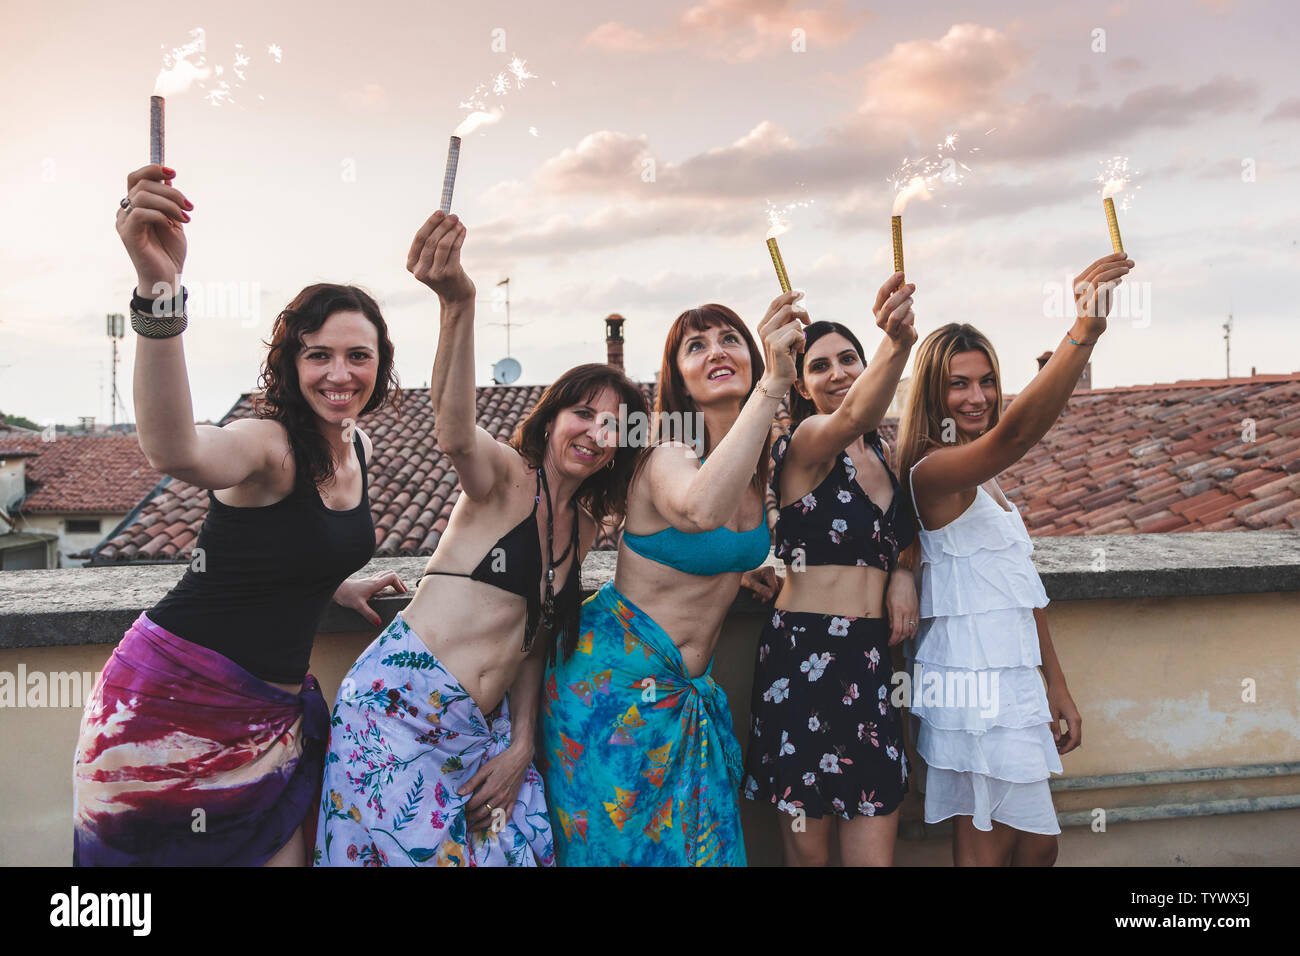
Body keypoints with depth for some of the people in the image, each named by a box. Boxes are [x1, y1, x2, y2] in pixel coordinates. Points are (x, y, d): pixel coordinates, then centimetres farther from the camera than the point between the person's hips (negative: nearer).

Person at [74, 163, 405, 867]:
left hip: (273, 710, 7)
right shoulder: (269, 444, -19)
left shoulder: (357, 449, 5)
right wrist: (159, 288, -56)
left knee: (279, 853, 10)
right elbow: (176, 453, -46)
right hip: (177, 692, -7)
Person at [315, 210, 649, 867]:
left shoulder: (584, 523, 13)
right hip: (402, 701, -6)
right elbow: (455, 435, -30)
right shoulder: (506, 477, -6)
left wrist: (521, 745, 6)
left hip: (483, 727, 7)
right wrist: (458, 304, -46)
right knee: (427, 850, -9)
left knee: (520, 849, 0)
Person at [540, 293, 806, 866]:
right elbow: (700, 509, -45)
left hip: (690, 689, 7)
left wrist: (740, 571, 6)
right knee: (616, 844, 5)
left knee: (704, 844, 13)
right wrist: (774, 383, -46)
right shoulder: (667, 458, -19)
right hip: (615, 681, -7)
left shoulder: (756, 465, 3)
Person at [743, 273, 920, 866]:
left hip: (872, 657, 6)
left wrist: (902, 574, 4)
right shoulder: (805, 442, -8)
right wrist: (898, 343, -49)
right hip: (804, 654, -6)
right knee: (808, 845, 6)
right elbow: (854, 415, -31)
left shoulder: (881, 453, 14)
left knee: (874, 851, 6)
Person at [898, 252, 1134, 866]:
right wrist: (1085, 330, -42)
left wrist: (1058, 686, 19)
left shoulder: (988, 476, 15)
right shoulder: (935, 470, -15)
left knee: (1036, 847, 15)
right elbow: (1018, 431, -36)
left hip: (1009, 683, 9)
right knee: (988, 852, 0)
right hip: (973, 687, -9)